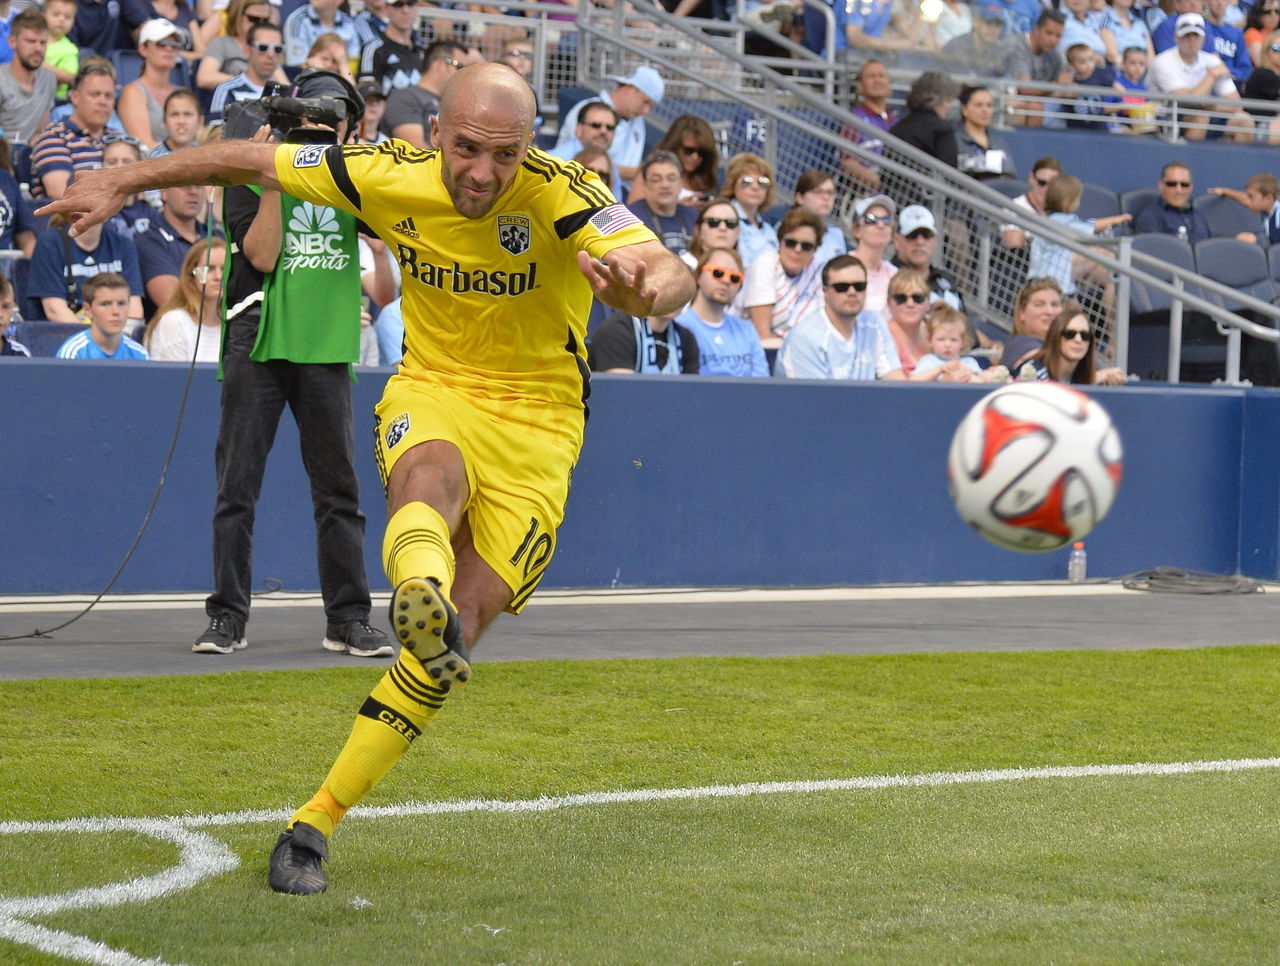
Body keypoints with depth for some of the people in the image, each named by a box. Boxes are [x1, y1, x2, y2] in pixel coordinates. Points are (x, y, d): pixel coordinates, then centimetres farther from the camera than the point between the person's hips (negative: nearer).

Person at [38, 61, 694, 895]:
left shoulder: (562, 197, -20)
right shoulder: (391, 178, -11)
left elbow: (672, 276, -35)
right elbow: (254, 161, 2)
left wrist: (647, 287, -59)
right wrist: (122, 183, 5)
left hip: (536, 419, -1)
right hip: (432, 390, 1)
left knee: (459, 634, -11)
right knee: (432, 475, -38)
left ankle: (318, 822, -2)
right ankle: (423, 593, -73)